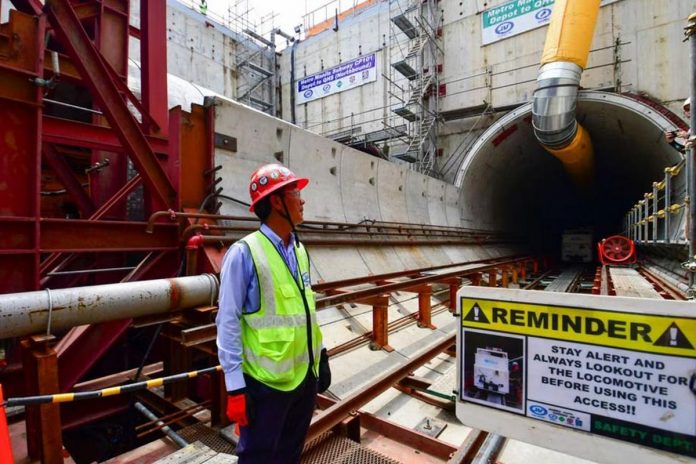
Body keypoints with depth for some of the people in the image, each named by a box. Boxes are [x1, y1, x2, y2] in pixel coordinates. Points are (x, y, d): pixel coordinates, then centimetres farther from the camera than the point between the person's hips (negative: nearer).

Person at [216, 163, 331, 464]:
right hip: (266, 381, -6)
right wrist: (235, 386, -13)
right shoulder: (244, 253, -17)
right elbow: (228, 323, -15)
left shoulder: (300, 250, 3)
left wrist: (320, 355, 13)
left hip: (305, 375, 6)